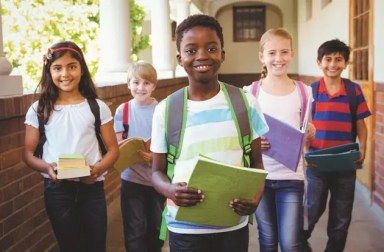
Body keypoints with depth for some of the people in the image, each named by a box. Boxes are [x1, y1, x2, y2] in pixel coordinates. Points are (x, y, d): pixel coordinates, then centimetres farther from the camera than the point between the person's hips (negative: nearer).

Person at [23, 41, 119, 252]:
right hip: (56, 189, 0)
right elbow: (28, 153, 3)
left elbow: (113, 149, 3)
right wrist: (47, 167, -17)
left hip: (92, 187, 0)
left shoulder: (97, 107, 0)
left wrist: (98, 169, -16)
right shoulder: (39, 110, 0)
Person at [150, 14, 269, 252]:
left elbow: (256, 162, 6)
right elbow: (157, 171, 3)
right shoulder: (166, 110, -3)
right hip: (185, 228, -1)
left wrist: (256, 196, -14)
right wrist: (170, 190, -19)